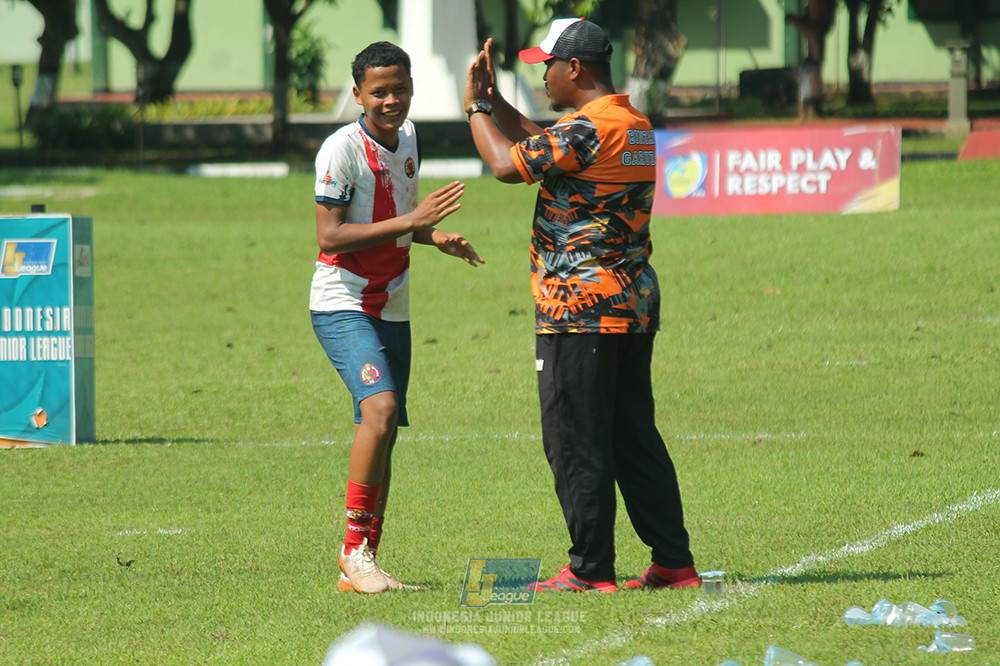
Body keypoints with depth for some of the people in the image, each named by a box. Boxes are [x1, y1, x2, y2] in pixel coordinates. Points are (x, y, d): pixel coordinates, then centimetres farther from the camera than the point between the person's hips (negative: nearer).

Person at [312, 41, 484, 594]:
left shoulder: (406, 139, 11)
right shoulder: (343, 148, -14)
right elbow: (329, 237, -21)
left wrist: (434, 237, 7)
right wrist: (409, 221, -25)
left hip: (391, 310, 8)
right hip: (343, 306, -8)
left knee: (382, 435, 7)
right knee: (380, 407, -26)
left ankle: (361, 567, 13)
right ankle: (355, 546, -19)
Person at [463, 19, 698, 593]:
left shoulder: (588, 129, -16)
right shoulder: (636, 126, 14)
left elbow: (508, 164, -16)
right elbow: (543, 145, 25)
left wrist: (476, 108, 0)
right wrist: (494, 99, 23)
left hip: (579, 310, -9)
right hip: (635, 305, 9)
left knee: (577, 444, -3)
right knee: (636, 438, 13)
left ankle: (591, 571, -1)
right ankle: (674, 562, 13)